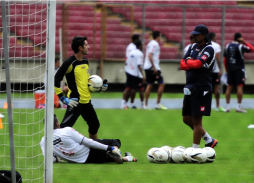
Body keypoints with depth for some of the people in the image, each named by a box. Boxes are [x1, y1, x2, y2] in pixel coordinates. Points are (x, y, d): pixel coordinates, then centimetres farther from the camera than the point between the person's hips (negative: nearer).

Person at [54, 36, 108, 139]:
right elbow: (56, 80, -16)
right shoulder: (69, 63, -15)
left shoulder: (85, 62, 10)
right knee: (64, 128, -14)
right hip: (75, 102, -8)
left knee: (94, 125, 20)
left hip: (86, 101, 8)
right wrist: (63, 99, -20)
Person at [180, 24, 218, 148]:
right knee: (187, 118, 12)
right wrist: (193, 63, -10)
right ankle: (209, 140, 24)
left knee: (196, 120, -5)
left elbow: (197, 64, -23)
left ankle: (195, 149, 1)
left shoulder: (209, 49, -9)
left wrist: (188, 61, -3)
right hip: (190, 87, 9)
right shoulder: (193, 47, 14)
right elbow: (182, 65, 7)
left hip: (202, 88, -9)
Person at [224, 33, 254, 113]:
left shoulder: (228, 46, 7)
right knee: (240, 87, -4)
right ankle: (239, 107, -7)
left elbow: (225, 59, 10)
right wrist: (244, 42, -2)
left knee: (229, 87, 8)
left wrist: (227, 69, 17)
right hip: (239, 69, -5)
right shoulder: (240, 46, -11)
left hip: (230, 69, 5)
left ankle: (227, 106, 8)